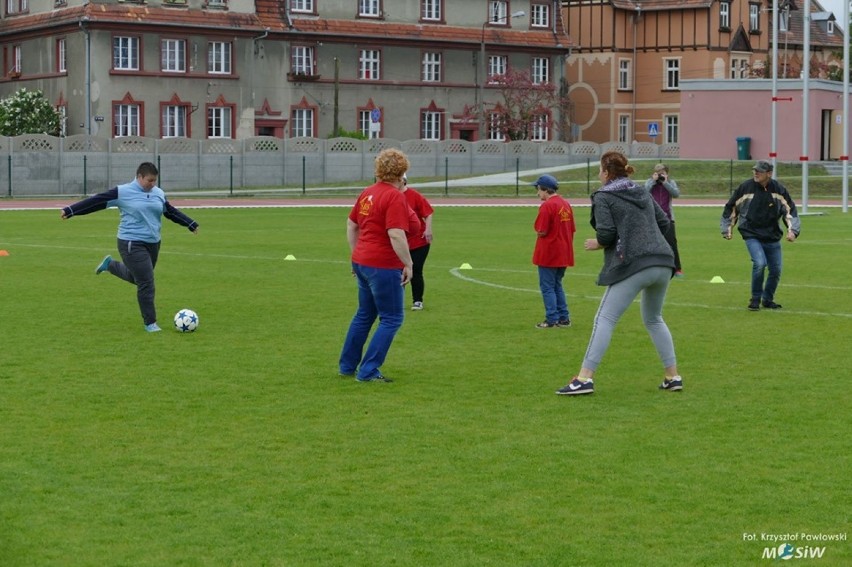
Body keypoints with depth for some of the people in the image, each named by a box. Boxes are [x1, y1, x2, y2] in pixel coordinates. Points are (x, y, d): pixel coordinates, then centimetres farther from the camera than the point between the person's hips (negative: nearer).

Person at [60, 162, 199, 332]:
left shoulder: (159, 193, 7)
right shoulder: (123, 192, -10)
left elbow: (172, 212, 20)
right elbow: (96, 201, -10)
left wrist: (191, 224, 22)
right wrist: (70, 210, -11)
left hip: (153, 243, 7)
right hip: (132, 244, -7)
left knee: (137, 278, 21)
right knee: (146, 283, -9)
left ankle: (109, 265, 45)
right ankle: (150, 323, 5)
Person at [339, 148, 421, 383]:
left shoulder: (368, 192, 9)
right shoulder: (395, 197, -16)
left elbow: (351, 225, 17)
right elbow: (396, 235, -24)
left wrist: (357, 254, 23)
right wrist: (408, 264, -16)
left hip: (362, 261, 9)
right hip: (384, 266, -9)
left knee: (364, 315, 21)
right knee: (391, 319, 1)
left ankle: (347, 365, 28)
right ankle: (368, 371, -1)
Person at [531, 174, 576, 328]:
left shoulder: (547, 206, -16)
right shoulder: (566, 204, 10)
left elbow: (541, 231, -20)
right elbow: (572, 230, 13)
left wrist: (537, 229, 2)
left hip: (548, 254, -8)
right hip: (564, 254, 8)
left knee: (547, 287, 1)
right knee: (557, 286, 18)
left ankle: (552, 319, 1)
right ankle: (564, 318, 17)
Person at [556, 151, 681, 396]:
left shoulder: (603, 197, 0)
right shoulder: (643, 192, 20)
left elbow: (606, 233, -9)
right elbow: (664, 223, 19)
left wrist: (596, 244, 10)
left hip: (634, 265, -7)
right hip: (663, 263, 7)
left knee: (605, 319, -4)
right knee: (654, 320, 23)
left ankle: (585, 378, -11)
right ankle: (673, 377, 22)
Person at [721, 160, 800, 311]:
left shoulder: (778, 189, -2)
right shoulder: (745, 187, -7)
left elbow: (790, 210, 0)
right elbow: (731, 208, 4)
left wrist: (792, 230, -14)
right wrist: (727, 229, 8)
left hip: (772, 237, 3)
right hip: (751, 235, -3)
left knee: (776, 270, 5)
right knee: (759, 263, -24)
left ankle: (768, 300, 29)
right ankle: (755, 299, -6)